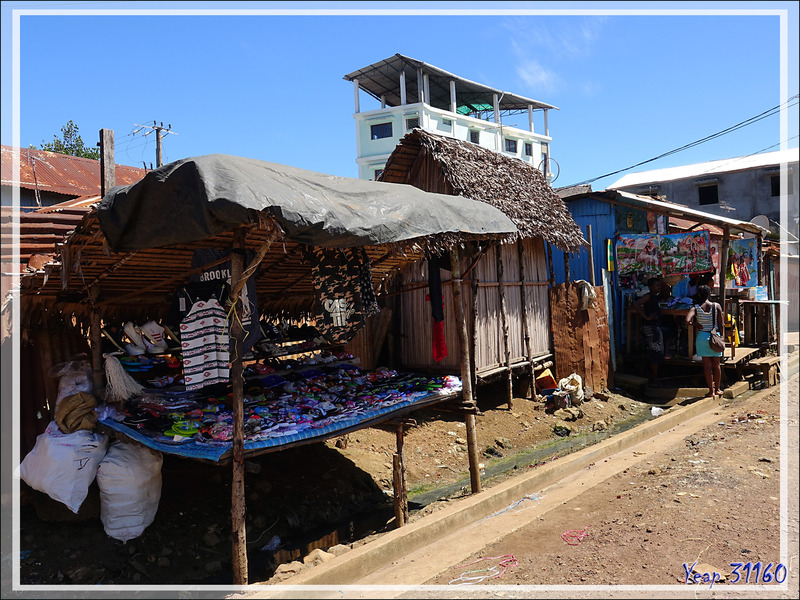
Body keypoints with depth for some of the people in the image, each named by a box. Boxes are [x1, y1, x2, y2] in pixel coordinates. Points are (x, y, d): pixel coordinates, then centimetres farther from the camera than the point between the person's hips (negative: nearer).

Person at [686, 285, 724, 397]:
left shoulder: (695, 308, -8)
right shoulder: (717, 306, -4)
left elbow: (687, 321, -23)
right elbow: (721, 324, -2)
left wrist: (696, 324, -4)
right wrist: (722, 337, 7)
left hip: (702, 336, -1)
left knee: (707, 364, 5)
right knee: (716, 364, 14)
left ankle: (711, 391, 9)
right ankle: (717, 389, 25)